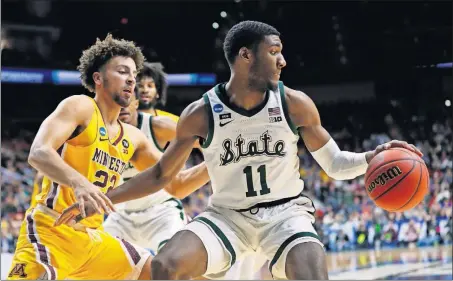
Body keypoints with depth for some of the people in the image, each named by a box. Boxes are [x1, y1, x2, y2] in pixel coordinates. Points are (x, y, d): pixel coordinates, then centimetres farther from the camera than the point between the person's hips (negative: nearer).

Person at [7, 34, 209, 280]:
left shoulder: (133, 138, 16)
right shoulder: (80, 107, -6)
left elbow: (176, 182, 22)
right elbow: (38, 153, -22)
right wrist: (78, 182, -40)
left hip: (92, 237, 9)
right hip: (51, 231, -9)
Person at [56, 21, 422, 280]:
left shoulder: (295, 104, -7)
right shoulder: (201, 114, -7)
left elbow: (335, 164, 1)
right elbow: (162, 174, 4)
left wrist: (375, 156, -19)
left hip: (285, 211, 0)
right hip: (228, 214, 1)